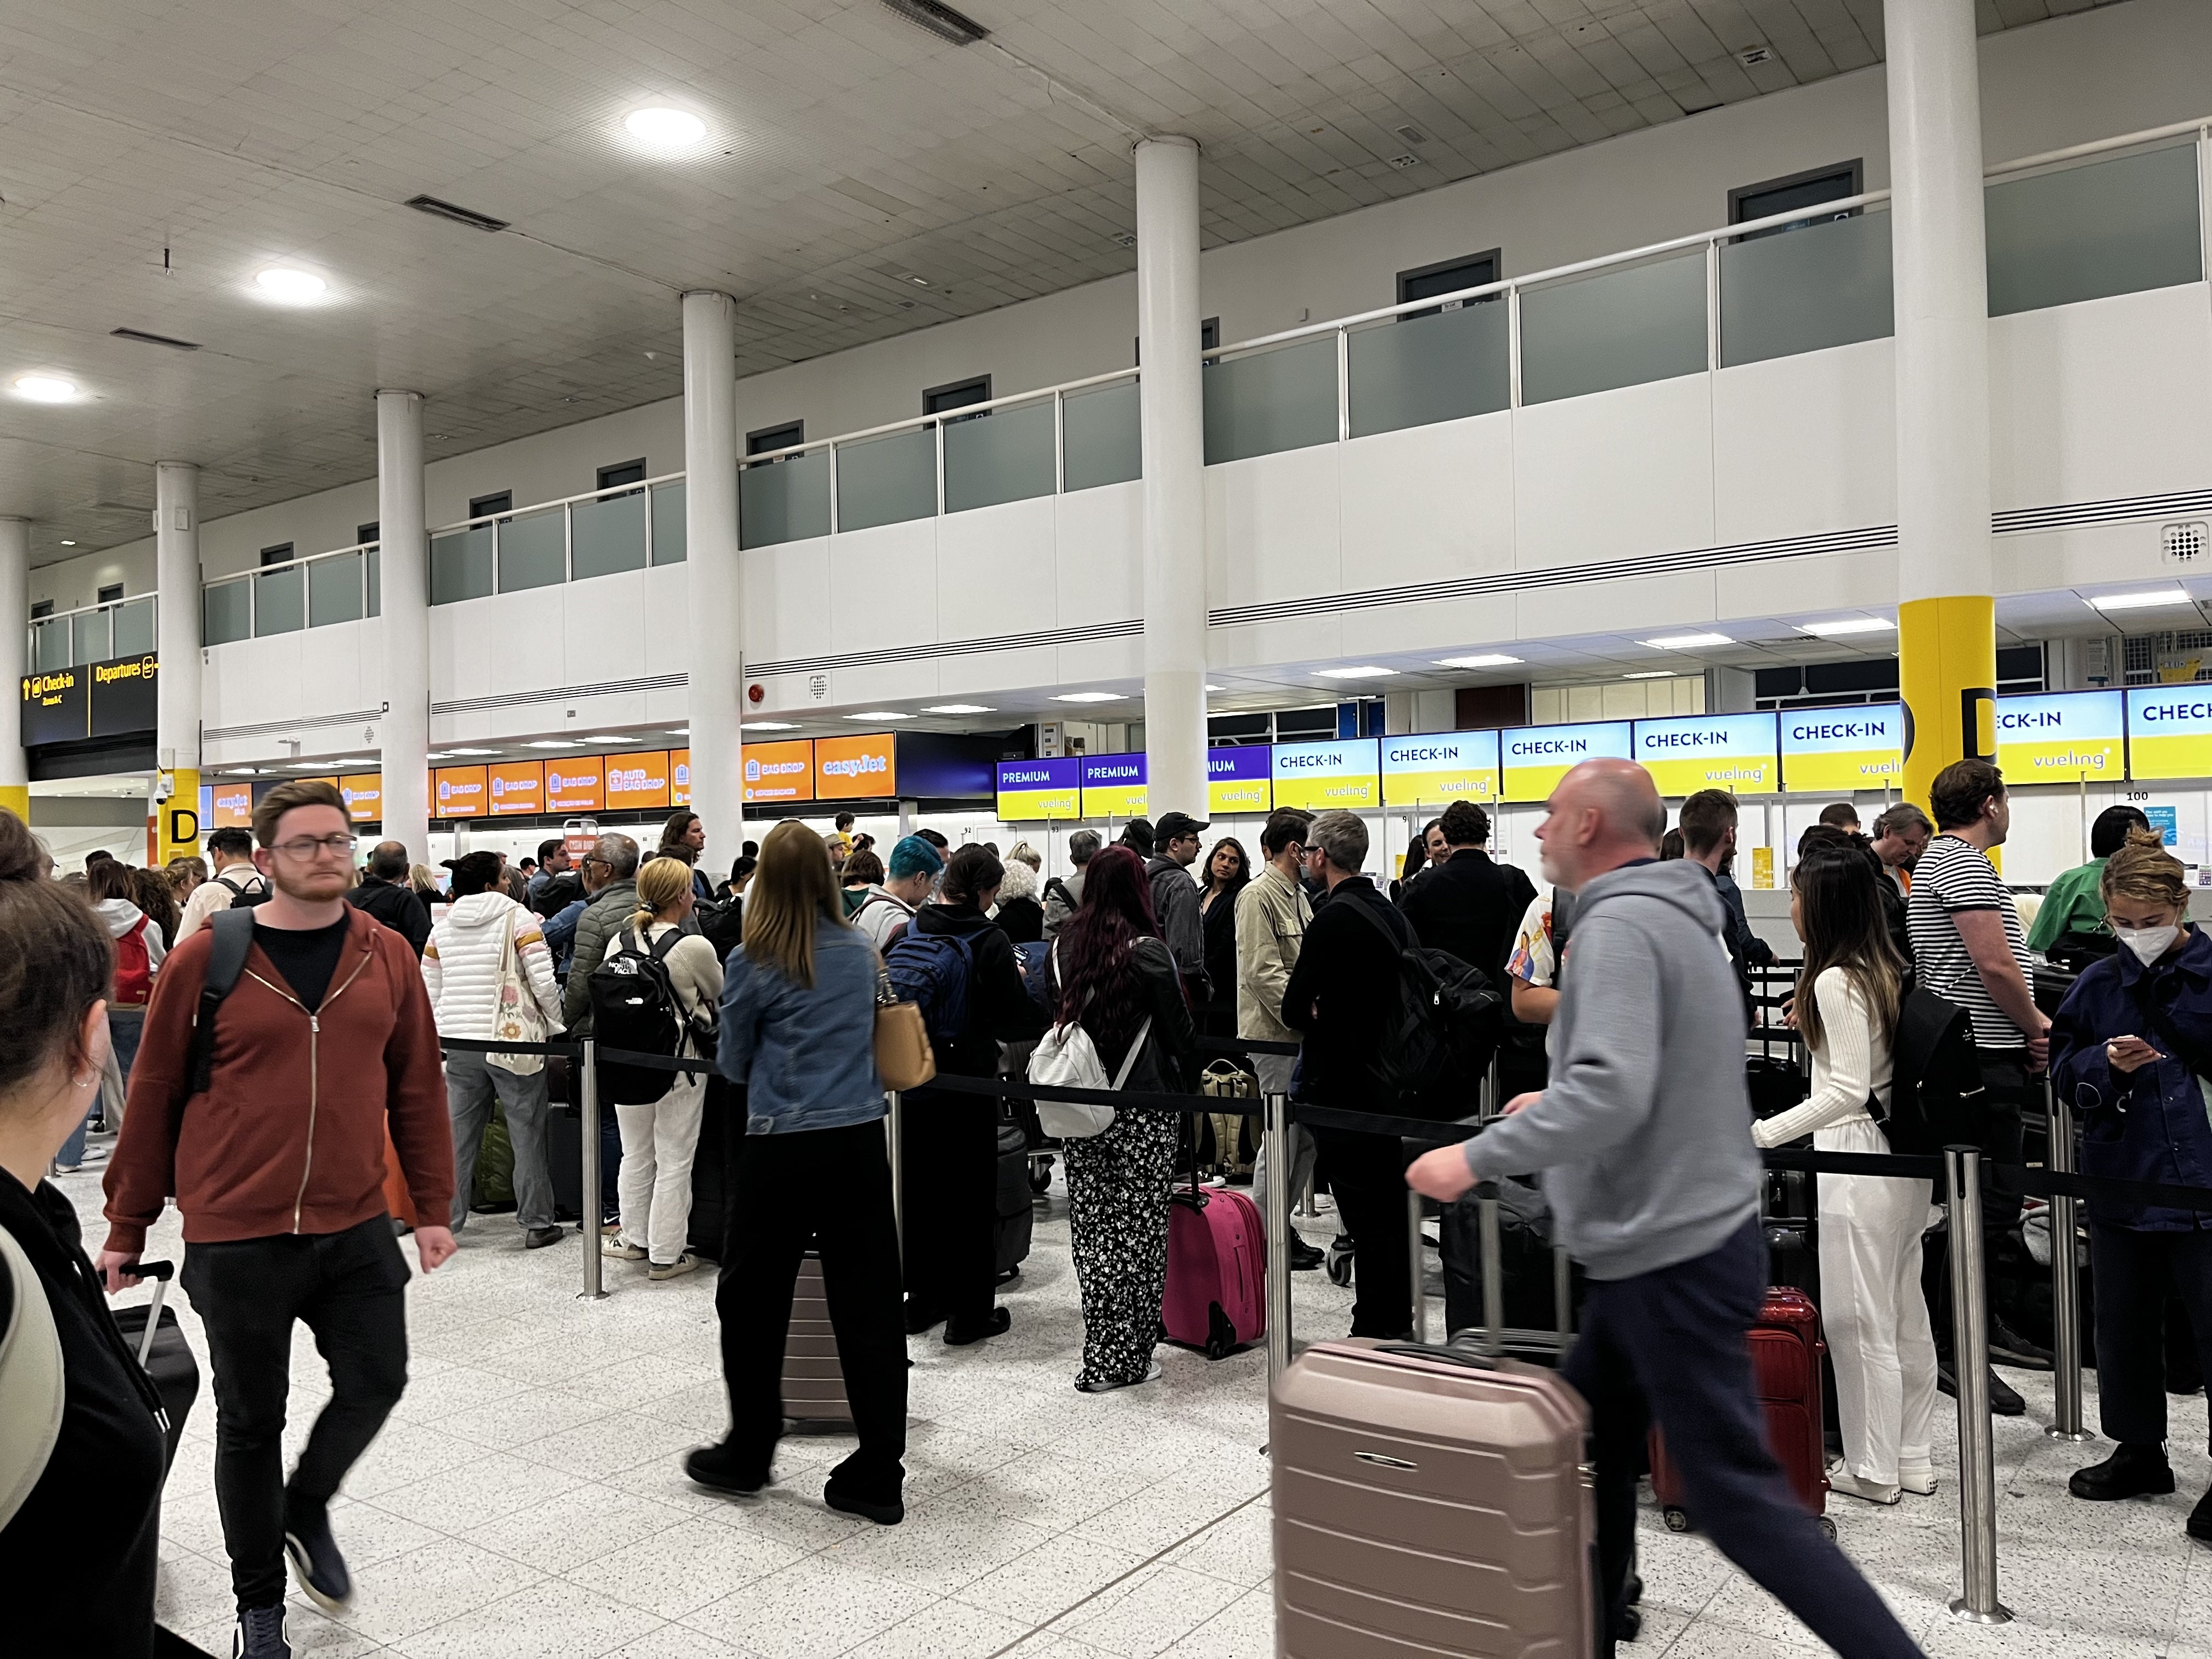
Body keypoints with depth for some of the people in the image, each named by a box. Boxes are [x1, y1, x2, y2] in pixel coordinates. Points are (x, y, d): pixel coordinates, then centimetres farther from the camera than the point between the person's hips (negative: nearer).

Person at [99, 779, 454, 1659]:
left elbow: (417, 1088, 6)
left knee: (375, 1383, 5)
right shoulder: (205, 959, -7)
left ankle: (307, 1510, 38)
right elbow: (153, 1098, 0)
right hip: (237, 1236, -2)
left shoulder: (388, 956, 1)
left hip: (356, 1228, 2)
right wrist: (127, 1230, 4)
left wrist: (431, 1207, 7)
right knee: (250, 1420, 11)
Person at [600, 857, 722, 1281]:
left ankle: (634, 1238, 32)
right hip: (680, 1064, -5)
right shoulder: (694, 947, -16)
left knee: (636, 1155, 19)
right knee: (674, 1161, 6)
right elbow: (721, 993, 1)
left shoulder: (618, 941, -3)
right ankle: (666, 1254, 13)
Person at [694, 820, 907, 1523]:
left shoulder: (753, 963, -6)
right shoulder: (860, 951, 5)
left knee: (752, 1303, 15)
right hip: (860, 1141, 4)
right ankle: (878, 1476, 12)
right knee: (868, 1306, 6)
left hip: (782, 1148, -4)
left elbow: (733, 1063, 5)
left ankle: (748, 1453, 29)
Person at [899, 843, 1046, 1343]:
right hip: (969, 1082, -5)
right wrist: (1019, 982, 7)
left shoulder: (907, 932, -1)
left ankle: (922, 1300, 26)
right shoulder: (990, 942, -15)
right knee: (971, 1194, 6)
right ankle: (970, 1311, 12)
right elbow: (1018, 1018, -13)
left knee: (921, 1190, 16)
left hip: (913, 1080, 5)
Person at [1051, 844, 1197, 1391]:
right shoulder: (1147, 950, -12)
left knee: (1092, 1226, 11)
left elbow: (1055, 1017, 10)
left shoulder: (1063, 946, 2)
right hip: (1143, 1104, -5)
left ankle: (1100, 1353, 17)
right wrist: (1190, 1079, 12)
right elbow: (1178, 1029, -5)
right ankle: (1126, 1360, 9)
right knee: (1139, 1229, 4)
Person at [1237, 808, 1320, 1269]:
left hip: (1298, 1033, 9)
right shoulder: (1258, 895, -11)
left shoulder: (1298, 895, 18)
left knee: (1307, 1134, 13)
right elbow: (1264, 972, -19)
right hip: (1274, 1033, -9)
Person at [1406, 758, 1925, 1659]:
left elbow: (1610, 1093, -32)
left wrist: (1477, 1157, -24)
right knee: (1584, 1448, 19)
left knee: (1736, 1492, -1)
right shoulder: (1675, 916, 12)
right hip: (1677, 1244, 10)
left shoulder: (1619, 924, -19)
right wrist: (1556, 1101, 25)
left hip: (1673, 1262, -10)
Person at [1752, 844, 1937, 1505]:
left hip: (1857, 1156, -9)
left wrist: (1761, 1133, -25)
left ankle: (1873, 1470, 13)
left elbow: (1847, 1091, -22)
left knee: (1858, 1320, 2)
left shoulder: (1836, 982, -17)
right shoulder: (1889, 970, 8)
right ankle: (1912, 1459, 27)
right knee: (1904, 1311, 16)